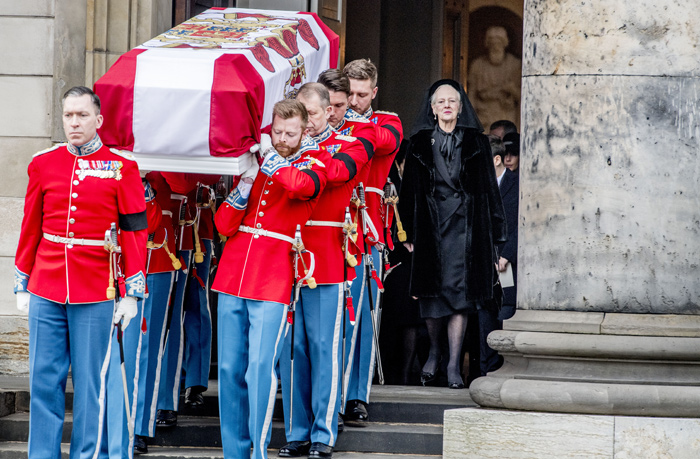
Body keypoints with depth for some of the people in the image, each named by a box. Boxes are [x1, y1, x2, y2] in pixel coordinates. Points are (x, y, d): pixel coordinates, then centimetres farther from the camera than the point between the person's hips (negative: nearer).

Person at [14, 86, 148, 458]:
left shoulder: (121, 168, -1)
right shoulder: (43, 164, 7)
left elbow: (135, 232, 0)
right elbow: (30, 228, 13)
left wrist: (131, 294, -4)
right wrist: (22, 286, 12)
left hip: (96, 295, -3)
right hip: (46, 293, 3)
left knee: (93, 382, 1)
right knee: (44, 379, 5)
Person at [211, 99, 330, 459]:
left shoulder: (314, 160, 3)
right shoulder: (254, 159, 14)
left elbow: (303, 186, -24)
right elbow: (224, 225, 10)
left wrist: (271, 155, -11)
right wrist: (243, 186, -6)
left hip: (273, 283, -4)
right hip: (232, 277, 4)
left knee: (260, 368, -12)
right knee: (229, 368, 4)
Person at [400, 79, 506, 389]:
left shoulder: (475, 142, 8)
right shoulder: (420, 143, 9)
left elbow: (488, 187, 8)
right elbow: (410, 189, 8)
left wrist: (492, 232, 2)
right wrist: (409, 232, 1)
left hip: (464, 224, -1)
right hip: (430, 224, 1)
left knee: (458, 291, -9)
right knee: (432, 293, 1)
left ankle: (454, 364, -9)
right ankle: (434, 350, 24)